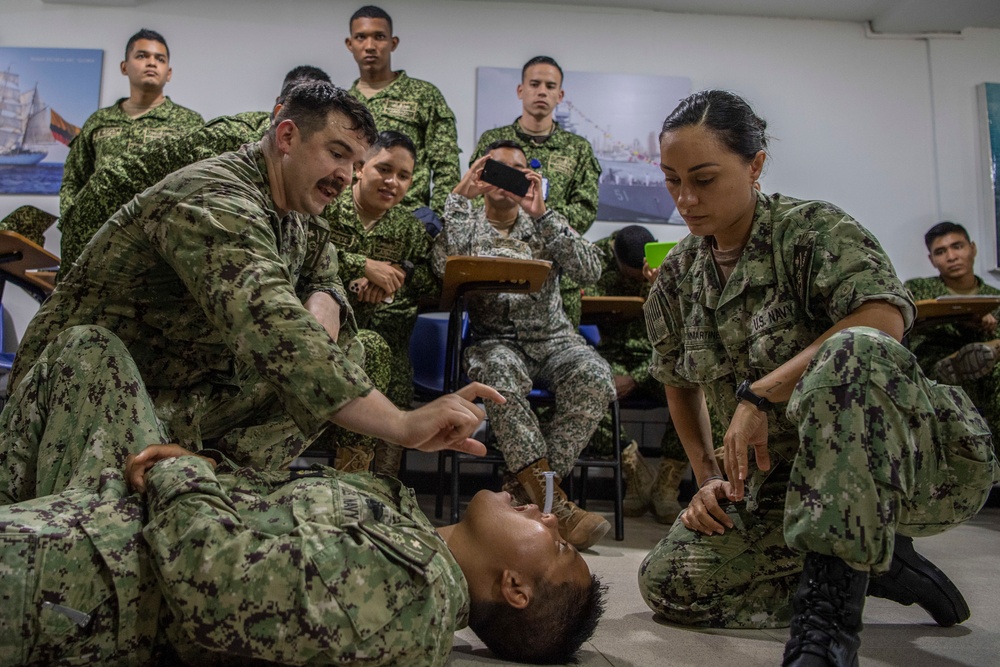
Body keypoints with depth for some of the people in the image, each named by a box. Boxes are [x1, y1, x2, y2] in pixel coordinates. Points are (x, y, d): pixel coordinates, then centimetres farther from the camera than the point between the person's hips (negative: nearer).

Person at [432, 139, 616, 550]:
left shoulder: (544, 226, 16)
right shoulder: (466, 226, 12)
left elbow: (589, 272, -4)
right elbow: (443, 267, -12)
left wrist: (541, 214, -11)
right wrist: (460, 197, -7)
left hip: (552, 337, 2)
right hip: (495, 340, -2)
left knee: (595, 378, -30)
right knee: (499, 370, -38)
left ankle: (527, 487, -22)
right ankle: (551, 501, -33)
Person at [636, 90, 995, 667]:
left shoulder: (811, 228, -12)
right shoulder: (678, 276, 6)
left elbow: (884, 320, -31)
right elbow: (680, 384, 18)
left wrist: (759, 393, -28)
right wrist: (708, 478, 6)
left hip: (918, 462, -6)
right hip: (784, 473, 7)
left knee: (852, 351, -39)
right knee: (667, 582, -5)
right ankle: (871, 565, 7)